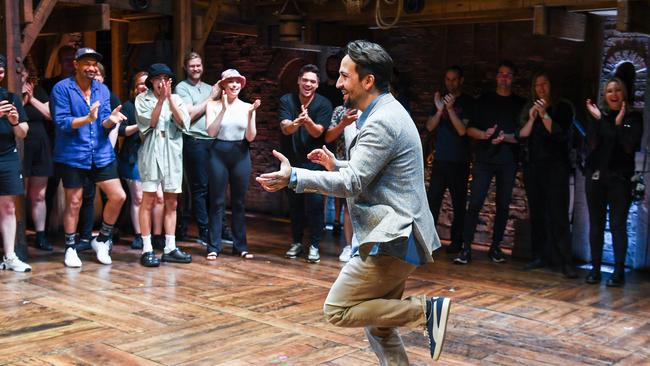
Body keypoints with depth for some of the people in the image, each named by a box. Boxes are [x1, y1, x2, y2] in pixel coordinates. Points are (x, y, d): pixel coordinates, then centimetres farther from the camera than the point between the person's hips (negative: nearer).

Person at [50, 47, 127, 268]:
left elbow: (104, 125, 2)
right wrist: (87, 119, -28)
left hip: (102, 154, 4)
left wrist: (111, 120, -21)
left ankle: (102, 240, 19)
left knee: (118, 196, 0)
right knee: (73, 202, 4)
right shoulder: (62, 89, -7)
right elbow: (61, 123, -14)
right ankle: (70, 248, 20)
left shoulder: (103, 90, 7)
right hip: (72, 155, -4)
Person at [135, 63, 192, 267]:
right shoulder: (142, 99, 3)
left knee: (171, 203, 5)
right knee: (148, 201, -5)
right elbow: (149, 122, -9)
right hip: (151, 153, -4)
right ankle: (147, 250, -2)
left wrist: (170, 98, -10)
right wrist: (161, 99, -13)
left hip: (172, 154, 4)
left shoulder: (177, 100, 11)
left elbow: (183, 123, -4)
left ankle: (170, 248, 11)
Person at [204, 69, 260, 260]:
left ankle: (240, 245, 15)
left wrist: (251, 115, -13)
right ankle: (214, 246, 7)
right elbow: (211, 132, -11)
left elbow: (250, 137, 0)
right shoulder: (213, 105, 0)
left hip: (241, 155, 2)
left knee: (239, 202, 8)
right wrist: (223, 109, -16)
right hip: (219, 154, -2)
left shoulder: (247, 107, 5)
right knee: (217, 202, 1)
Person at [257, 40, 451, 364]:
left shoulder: (380, 123, -17)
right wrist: (335, 164, 17)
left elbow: (351, 183, -23)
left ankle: (426, 310, -7)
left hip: (392, 239, -10)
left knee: (337, 311, -6)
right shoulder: (388, 113, 16)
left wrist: (293, 177, -23)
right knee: (379, 328, 14)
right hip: (396, 236, 10)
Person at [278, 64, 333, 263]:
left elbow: (317, 132, -15)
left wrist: (307, 121, -37)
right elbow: (285, 128, -18)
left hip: (313, 162, -2)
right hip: (291, 161, 2)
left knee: (315, 203, -6)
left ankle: (314, 245, 4)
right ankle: (297, 242, 23)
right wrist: (296, 122, -41)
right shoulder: (286, 101, -4)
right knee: (294, 203, 10)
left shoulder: (324, 104, -8)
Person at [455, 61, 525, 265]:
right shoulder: (484, 100, 12)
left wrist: (506, 137, -15)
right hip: (484, 158, 0)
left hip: (508, 161, 1)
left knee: (503, 204, 4)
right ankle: (466, 248, -7)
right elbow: (470, 129, 7)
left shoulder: (520, 104, 9)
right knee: (475, 202, -9)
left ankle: (495, 247, 14)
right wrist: (484, 134, -13)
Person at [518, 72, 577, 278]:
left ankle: (566, 262, -11)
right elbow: (521, 137, 4)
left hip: (556, 168, -5)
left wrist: (544, 115, -18)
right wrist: (532, 119, -10)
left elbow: (561, 134, -11)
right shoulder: (529, 109, 13)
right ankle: (541, 256, 12)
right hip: (533, 168, 5)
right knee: (537, 214, 5)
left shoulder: (562, 108, 2)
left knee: (558, 214, -10)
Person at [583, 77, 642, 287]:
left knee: (618, 225, -5)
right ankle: (595, 269, 11)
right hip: (596, 176, 2)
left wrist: (619, 123, -15)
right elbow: (592, 145, -5)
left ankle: (619, 272, -3)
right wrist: (597, 120, -14)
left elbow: (630, 148, -8)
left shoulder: (634, 118, 2)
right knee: (596, 224, 5)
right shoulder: (597, 115, 6)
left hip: (620, 177, -2)